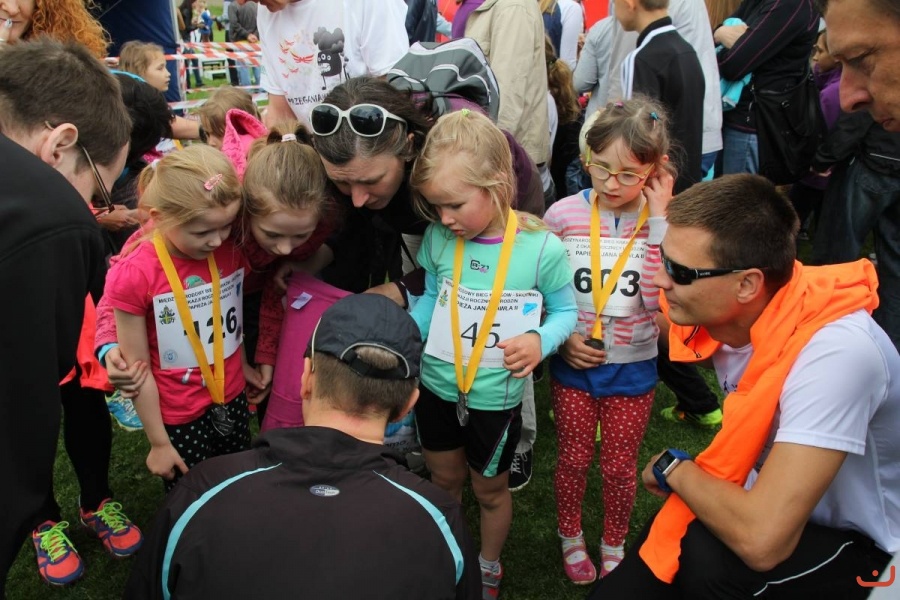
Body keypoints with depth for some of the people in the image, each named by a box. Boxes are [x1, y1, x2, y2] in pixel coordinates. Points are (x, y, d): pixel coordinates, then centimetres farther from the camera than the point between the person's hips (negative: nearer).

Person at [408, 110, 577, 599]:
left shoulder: (542, 249, -21)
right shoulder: (438, 238, -12)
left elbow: (565, 310, -7)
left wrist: (541, 341, -27)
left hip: (495, 398, -3)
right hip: (435, 387, 3)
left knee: (489, 489, 20)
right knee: (444, 482, 25)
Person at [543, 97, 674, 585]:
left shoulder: (664, 222, -10)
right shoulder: (563, 215, -11)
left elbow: (659, 301, -23)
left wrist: (656, 222, -23)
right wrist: (560, 338, -16)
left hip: (632, 367, 0)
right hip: (573, 364, 0)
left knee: (619, 466, 15)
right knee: (573, 458, 16)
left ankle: (614, 546, 42)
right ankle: (570, 536, 43)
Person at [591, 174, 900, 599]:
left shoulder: (835, 353, -35)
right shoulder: (720, 310, -14)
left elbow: (761, 541, -40)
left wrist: (672, 468, -22)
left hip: (856, 543, -6)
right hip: (768, 503, 6)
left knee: (705, 558, -33)